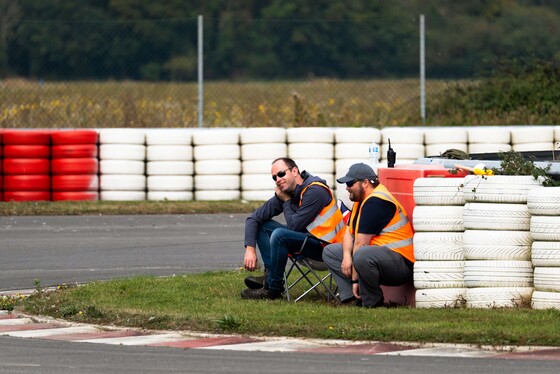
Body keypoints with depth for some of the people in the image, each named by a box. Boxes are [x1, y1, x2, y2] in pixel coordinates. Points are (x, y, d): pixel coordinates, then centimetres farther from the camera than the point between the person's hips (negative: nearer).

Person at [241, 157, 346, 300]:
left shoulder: (315, 191, -19)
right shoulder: (285, 193, 4)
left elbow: (294, 225, -21)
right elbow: (254, 218, 5)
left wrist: (286, 201, -7)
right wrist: (250, 249, -6)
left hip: (325, 246, -9)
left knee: (279, 234, -29)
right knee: (263, 225, 7)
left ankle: (273, 289, -17)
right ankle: (269, 275, -7)